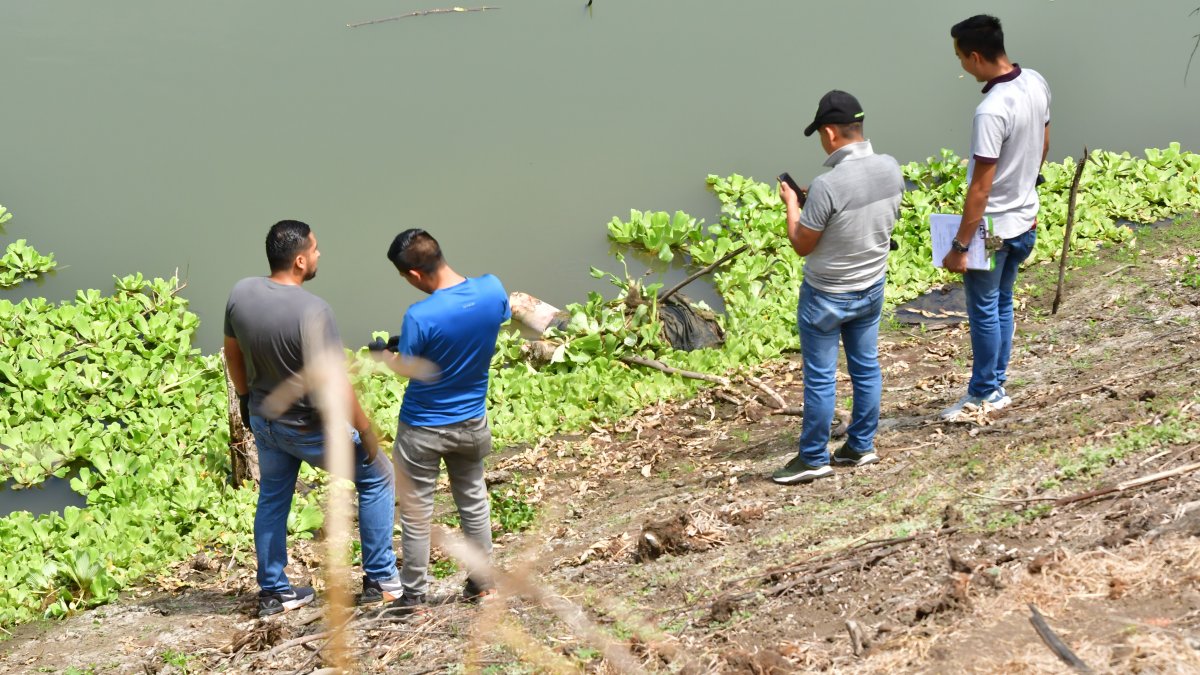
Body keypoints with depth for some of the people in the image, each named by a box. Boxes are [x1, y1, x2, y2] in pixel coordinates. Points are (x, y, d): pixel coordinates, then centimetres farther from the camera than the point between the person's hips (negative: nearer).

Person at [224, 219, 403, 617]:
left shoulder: (241, 293, -10)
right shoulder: (311, 311, -31)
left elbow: (233, 352, 6)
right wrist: (365, 430, -17)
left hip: (263, 420, 6)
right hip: (310, 428, -6)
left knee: (272, 500, 23)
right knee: (377, 478, 14)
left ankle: (272, 592, 31)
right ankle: (380, 580, 20)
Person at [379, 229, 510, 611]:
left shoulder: (419, 317, -30)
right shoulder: (493, 289, -15)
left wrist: (385, 354, 6)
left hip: (423, 429, -5)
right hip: (472, 422, 5)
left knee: (416, 513, 12)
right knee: (474, 501, 22)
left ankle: (413, 594, 24)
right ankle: (482, 582, 33)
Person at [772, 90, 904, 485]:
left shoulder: (827, 186, -29)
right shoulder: (890, 169, -8)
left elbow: (801, 245, -17)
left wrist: (791, 204, -1)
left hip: (826, 297, -7)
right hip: (872, 289, 7)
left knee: (820, 378, 6)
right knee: (866, 368, 18)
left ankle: (813, 459, 17)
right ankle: (861, 447, 31)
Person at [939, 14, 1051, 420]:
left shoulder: (991, 111, -29)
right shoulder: (1036, 84, -3)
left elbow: (980, 188, -26)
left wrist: (959, 246, -20)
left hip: (993, 227, -8)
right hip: (1024, 219, 9)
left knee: (983, 311, 7)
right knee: (1002, 304, 20)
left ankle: (984, 394, 19)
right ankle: (997, 386, 30)